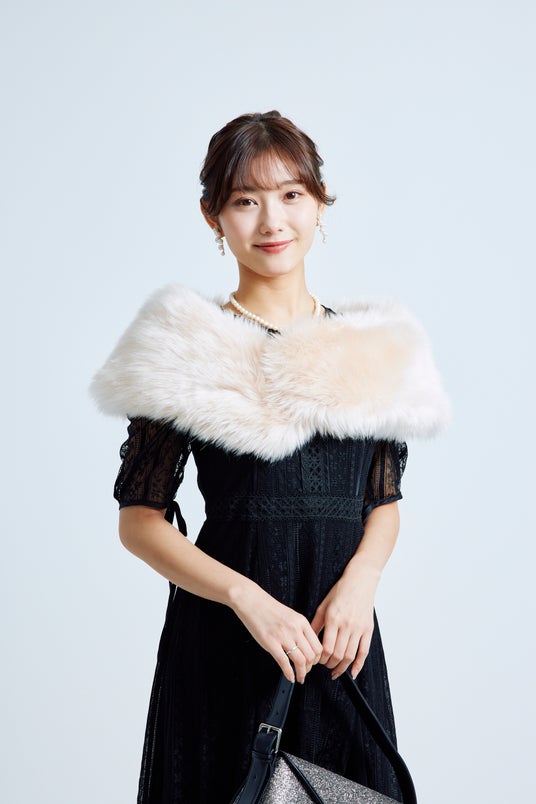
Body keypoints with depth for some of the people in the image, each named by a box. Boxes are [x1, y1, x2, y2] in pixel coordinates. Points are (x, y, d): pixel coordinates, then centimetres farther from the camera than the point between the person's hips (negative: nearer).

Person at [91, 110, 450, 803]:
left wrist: (360, 580, -8)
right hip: (225, 635, -3)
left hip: (342, 640, 4)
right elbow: (139, 519, -5)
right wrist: (247, 597, -17)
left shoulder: (375, 348, 7)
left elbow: (384, 499, 12)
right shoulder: (186, 348, -5)